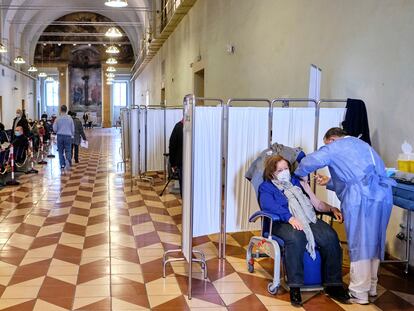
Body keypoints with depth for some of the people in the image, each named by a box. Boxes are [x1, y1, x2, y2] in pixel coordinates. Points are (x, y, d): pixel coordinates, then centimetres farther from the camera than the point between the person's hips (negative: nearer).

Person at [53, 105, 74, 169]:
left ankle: (62, 164, 9)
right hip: (68, 136, 0)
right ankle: (69, 158, -23)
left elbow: (54, 129, -2)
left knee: (60, 151, 10)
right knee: (68, 150, 6)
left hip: (60, 136, 0)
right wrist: (72, 135, 18)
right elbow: (73, 128, 4)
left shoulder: (58, 118, -3)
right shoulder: (70, 118, -2)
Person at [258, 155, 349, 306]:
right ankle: (295, 287, -31)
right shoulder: (266, 187, 12)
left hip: (308, 219, 5)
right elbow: (270, 206, -10)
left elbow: (312, 202, 24)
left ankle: (333, 284, -17)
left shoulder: (296, 182, 29)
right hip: (283, 222, -5)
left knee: (330, 236, -24)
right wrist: (290, 218, -26)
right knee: (295, 237, -39)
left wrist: (331, 208, 7)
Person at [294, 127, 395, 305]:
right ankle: (371, 286, 28)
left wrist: (298, 173, 18)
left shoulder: (335, 146, 9)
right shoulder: (361, 145, 32)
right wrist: (329, 182, 37)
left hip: (362, 199, -7)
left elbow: (311, 162, -1)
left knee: (359, 244, 1)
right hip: (383, 196, 7)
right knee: (373, 241, 16)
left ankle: (359, 293, 7)